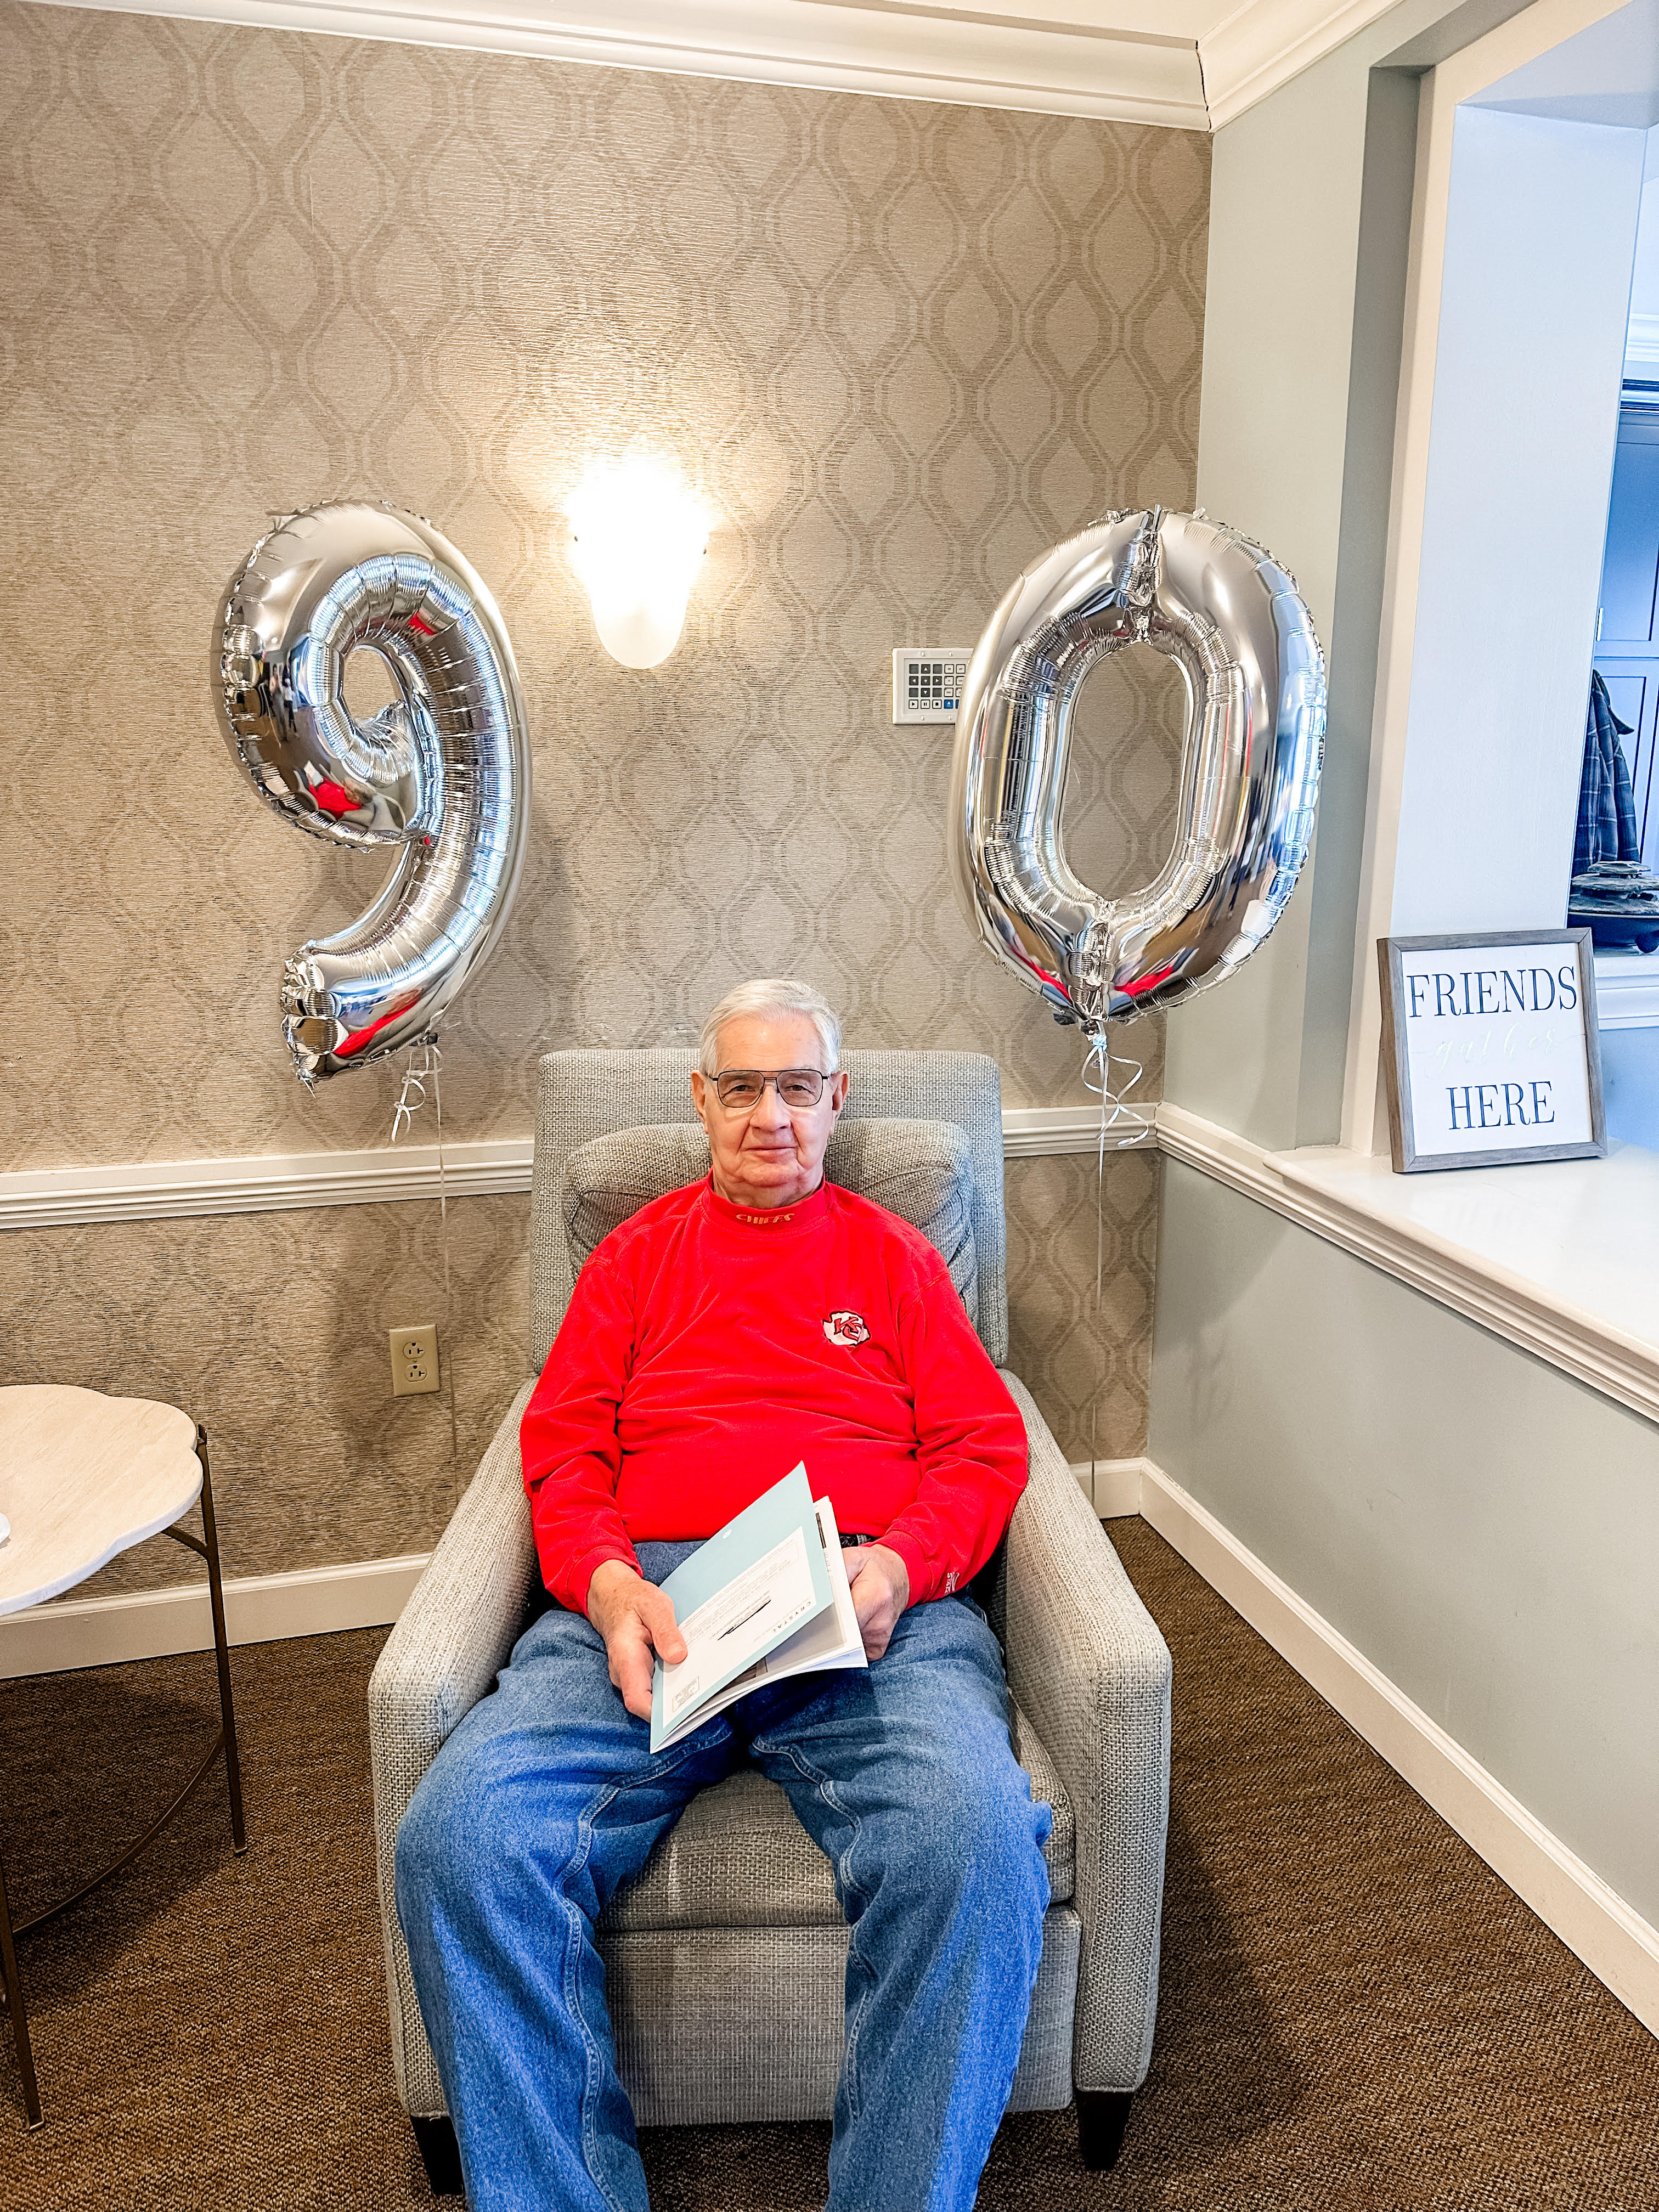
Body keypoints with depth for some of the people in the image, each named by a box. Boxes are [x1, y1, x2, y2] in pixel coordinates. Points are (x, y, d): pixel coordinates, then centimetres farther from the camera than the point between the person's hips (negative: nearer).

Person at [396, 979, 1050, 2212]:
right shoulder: (637, 1256, 22)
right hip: (650, 1599, 1)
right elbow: (564, 1451, 13)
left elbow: (984, 1449, 12)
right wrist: (607, 1585, -7)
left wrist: (900, 1565, -8)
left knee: (977, 1844, -32)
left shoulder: (893, 1257, 20)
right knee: (459, 1839, -26)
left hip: (875, 1605, -1)